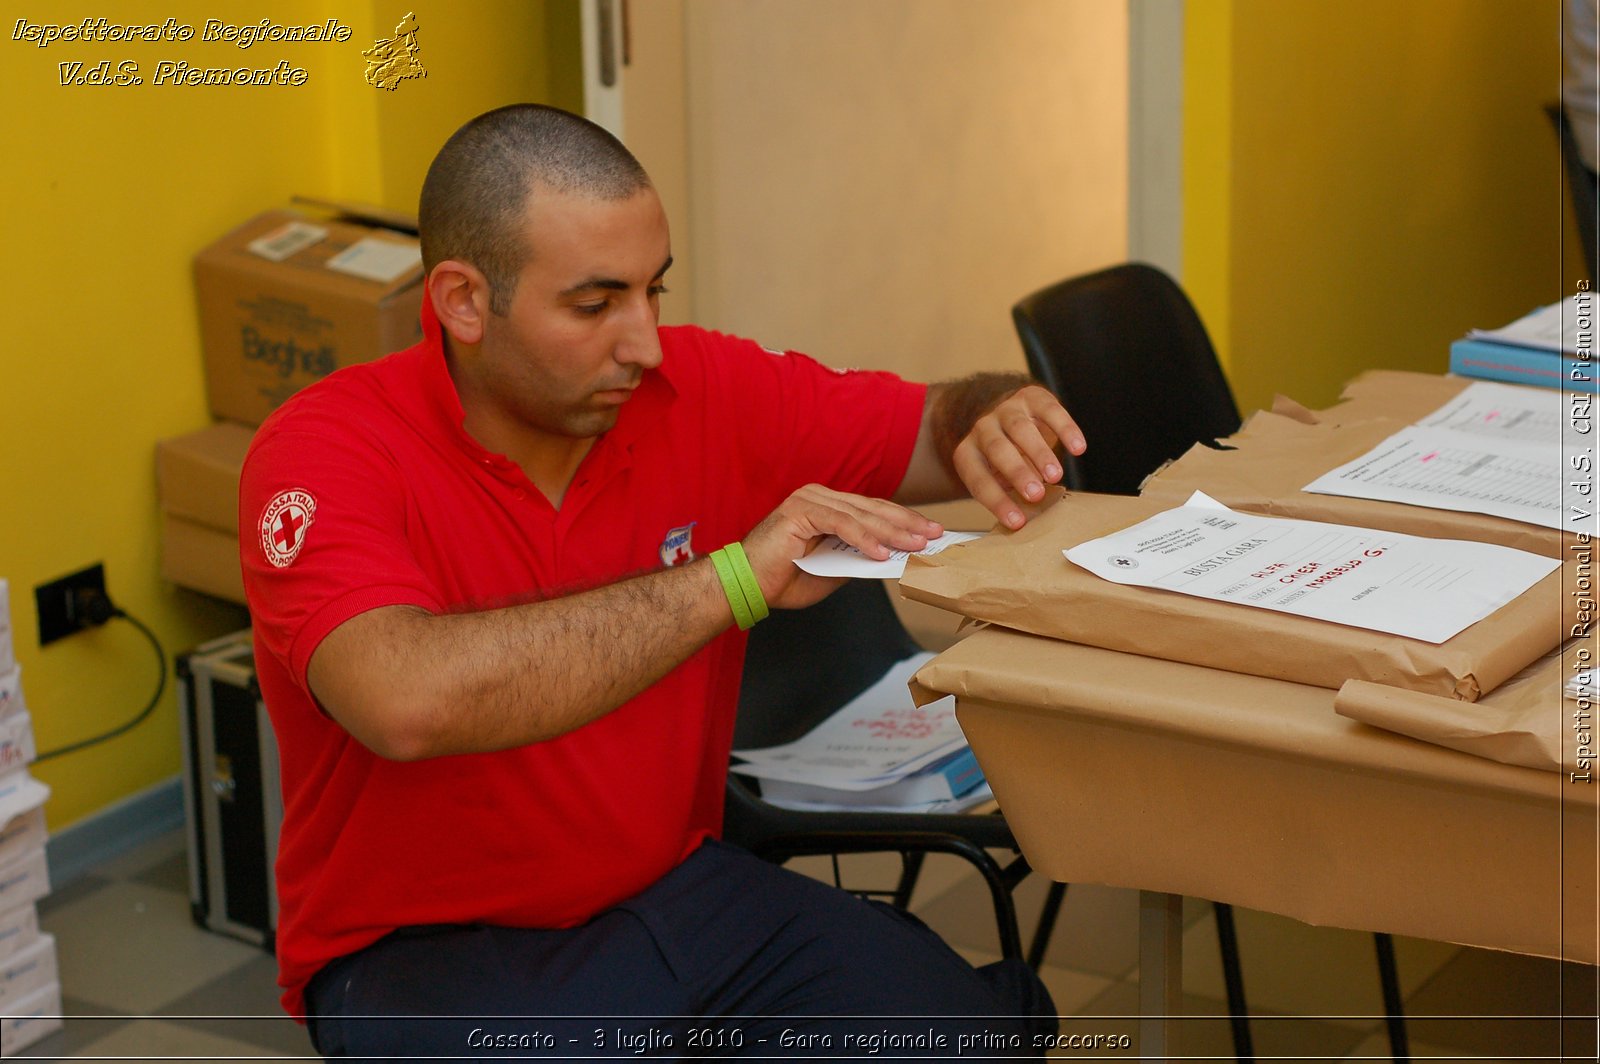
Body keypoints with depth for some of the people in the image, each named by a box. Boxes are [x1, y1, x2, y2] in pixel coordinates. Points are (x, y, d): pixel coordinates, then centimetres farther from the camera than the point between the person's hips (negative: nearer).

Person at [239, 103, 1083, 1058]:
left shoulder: (695, 391, -3)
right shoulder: (327, 455, -17)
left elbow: (940, 427, 10)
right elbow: (407, 704, -36)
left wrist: (1004, 419, -16)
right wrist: (730, 580, -32)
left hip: (678, 889, 4)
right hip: (430, 945, -3)